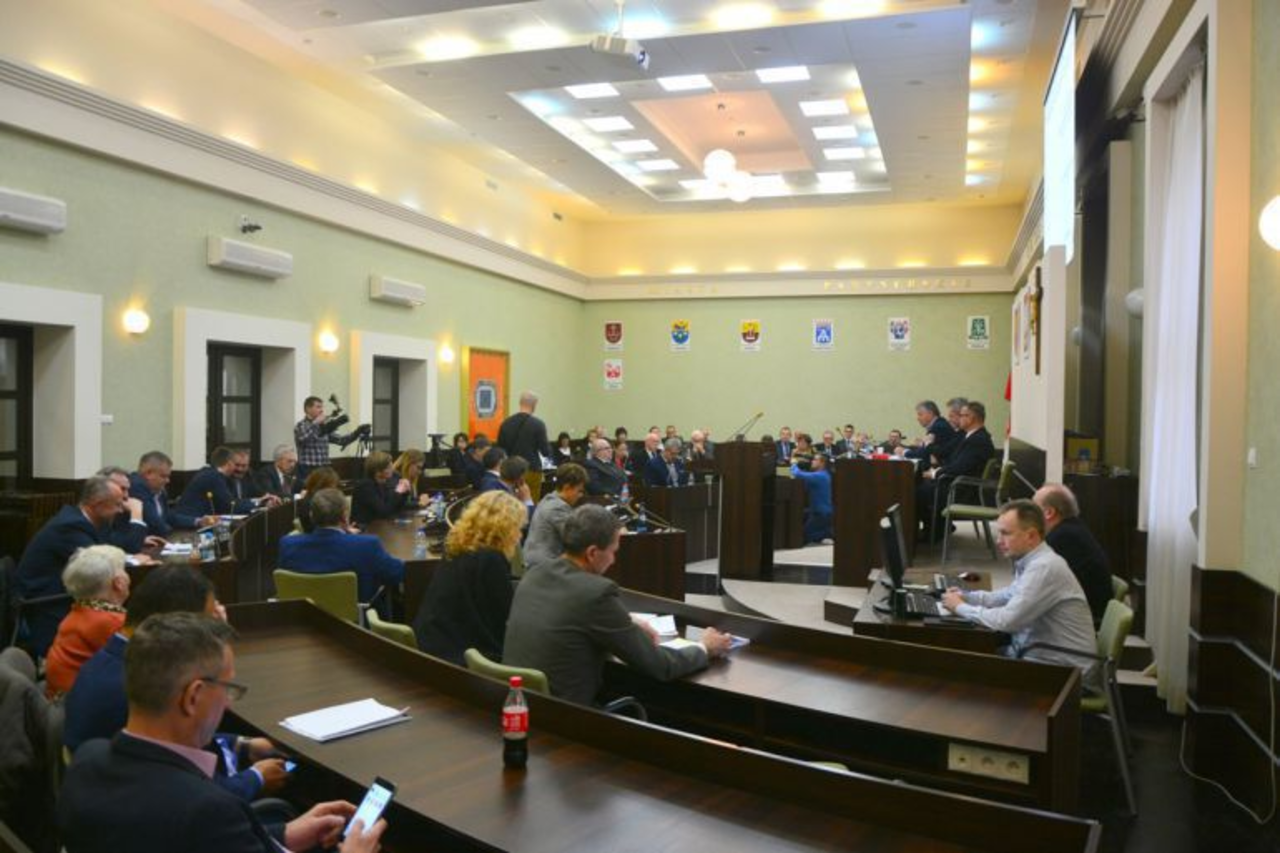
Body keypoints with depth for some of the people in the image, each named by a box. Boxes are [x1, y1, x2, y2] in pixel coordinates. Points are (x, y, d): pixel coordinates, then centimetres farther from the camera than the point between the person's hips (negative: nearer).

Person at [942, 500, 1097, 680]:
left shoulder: (1044, 567, -24)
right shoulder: (1031, 561, 5)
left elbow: (1008, 620, -26)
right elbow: (1010, 595, 21)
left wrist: (960, 607, -12)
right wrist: (966, 596, 5)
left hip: (1062, 667, -8)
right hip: (1038, 652, 8)